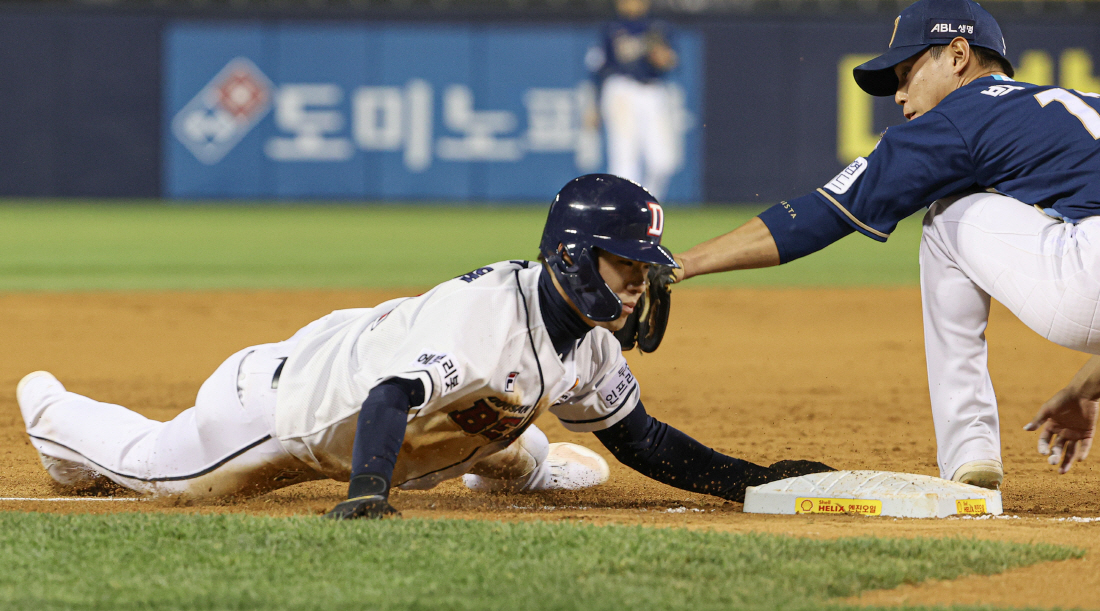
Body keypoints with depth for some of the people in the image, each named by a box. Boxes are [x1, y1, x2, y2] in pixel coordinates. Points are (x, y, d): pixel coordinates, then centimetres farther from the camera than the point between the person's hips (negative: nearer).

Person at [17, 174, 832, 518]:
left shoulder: (590, 348, -15)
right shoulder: (485, 311, -42)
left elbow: (640, 440, -3)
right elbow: (390, 398, -52)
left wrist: (749, 480, -14)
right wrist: (366, 491, -69)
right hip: (300, 394, -7)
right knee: (156, 467, 13)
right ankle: (54, 412, 41)